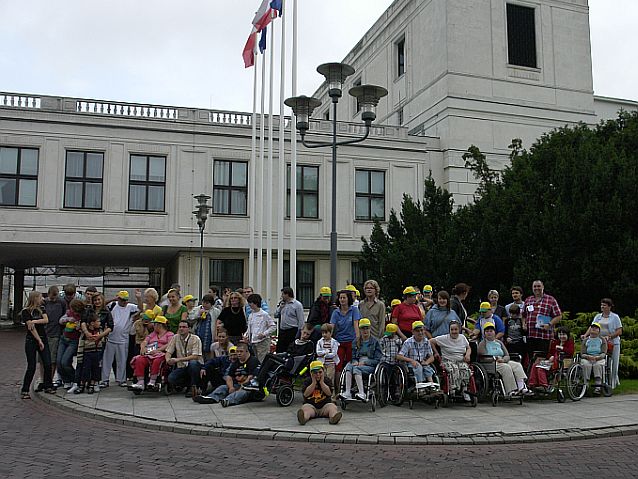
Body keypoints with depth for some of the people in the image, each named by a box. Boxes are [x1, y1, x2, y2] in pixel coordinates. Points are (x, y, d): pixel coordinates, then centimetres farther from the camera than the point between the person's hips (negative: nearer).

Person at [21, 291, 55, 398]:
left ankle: (48, 387, 12)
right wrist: (39, 341, -14)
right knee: (31, 367, -4)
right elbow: (31, 328, -12)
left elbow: (46, 320, -5)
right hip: (31, 341, -5)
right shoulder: (26, 311, -7)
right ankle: (25, 391, 6)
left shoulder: (41, 308, 10)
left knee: (47, 364, -1)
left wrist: (34, 321, -18)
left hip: (43, 338, 5)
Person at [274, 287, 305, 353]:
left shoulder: (297, 305, -7)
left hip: (292, 332, -7)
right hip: (282, 331, 7)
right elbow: (276, 315, 16)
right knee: (279, 351, 8)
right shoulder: (283, 304, 15)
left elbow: (301, 321, -10)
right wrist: (280, 307, 1)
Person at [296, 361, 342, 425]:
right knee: (305, 408, -31)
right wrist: (314, 382, -9)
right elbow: (306, 394, -9)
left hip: (325, 405, 1)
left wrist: (321, 382, -8)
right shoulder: (307, 381, 7)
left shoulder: (327, 380, 10)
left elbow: (329, 393, -6)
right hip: (310, 405, -1)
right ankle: (303, 418, -67)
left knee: (332, 407, -29)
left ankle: (333, 417, -64)